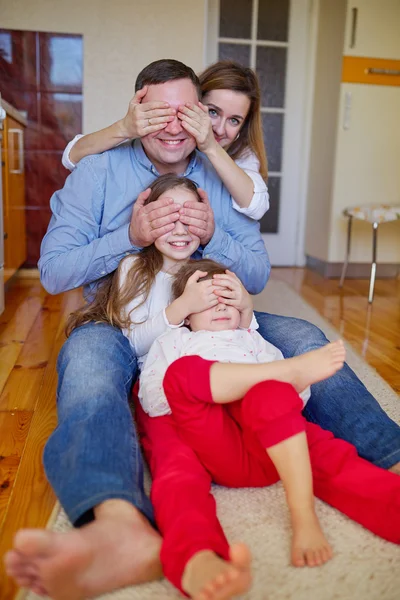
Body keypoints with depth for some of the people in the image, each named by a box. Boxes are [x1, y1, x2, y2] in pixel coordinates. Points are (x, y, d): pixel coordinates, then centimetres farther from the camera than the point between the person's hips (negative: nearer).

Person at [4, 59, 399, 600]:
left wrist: (214, 238, -14)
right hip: (119, 323, -3)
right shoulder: (98, 171, 2)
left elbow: (258, 277, 6)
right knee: (86, 354, -38)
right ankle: (122, 527, -63)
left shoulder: (224, 180, 9)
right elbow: (53, 272, -4)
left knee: (302, 337, -19)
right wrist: (130, 237, -18)